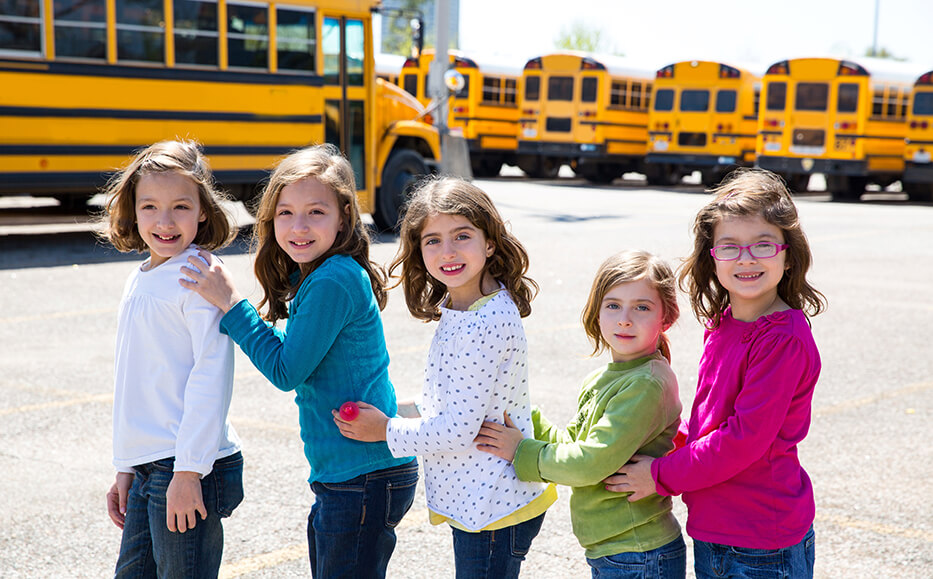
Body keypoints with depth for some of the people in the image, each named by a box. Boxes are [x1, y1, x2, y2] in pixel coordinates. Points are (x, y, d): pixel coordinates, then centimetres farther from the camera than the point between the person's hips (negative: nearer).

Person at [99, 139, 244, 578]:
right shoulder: (139, 281, 13)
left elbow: (213, 376, -18)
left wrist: (188, 471, -20)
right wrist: (125, 469, 18)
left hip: (190, 470, -8)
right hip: (146, 466, 8)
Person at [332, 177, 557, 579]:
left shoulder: (486, 324, -24)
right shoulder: (460, 309, 7)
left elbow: (458, 431, -22)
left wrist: (386, 430, -10)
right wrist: (403, 411, 7)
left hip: (491, 510, -10)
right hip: (474, 499, 10)